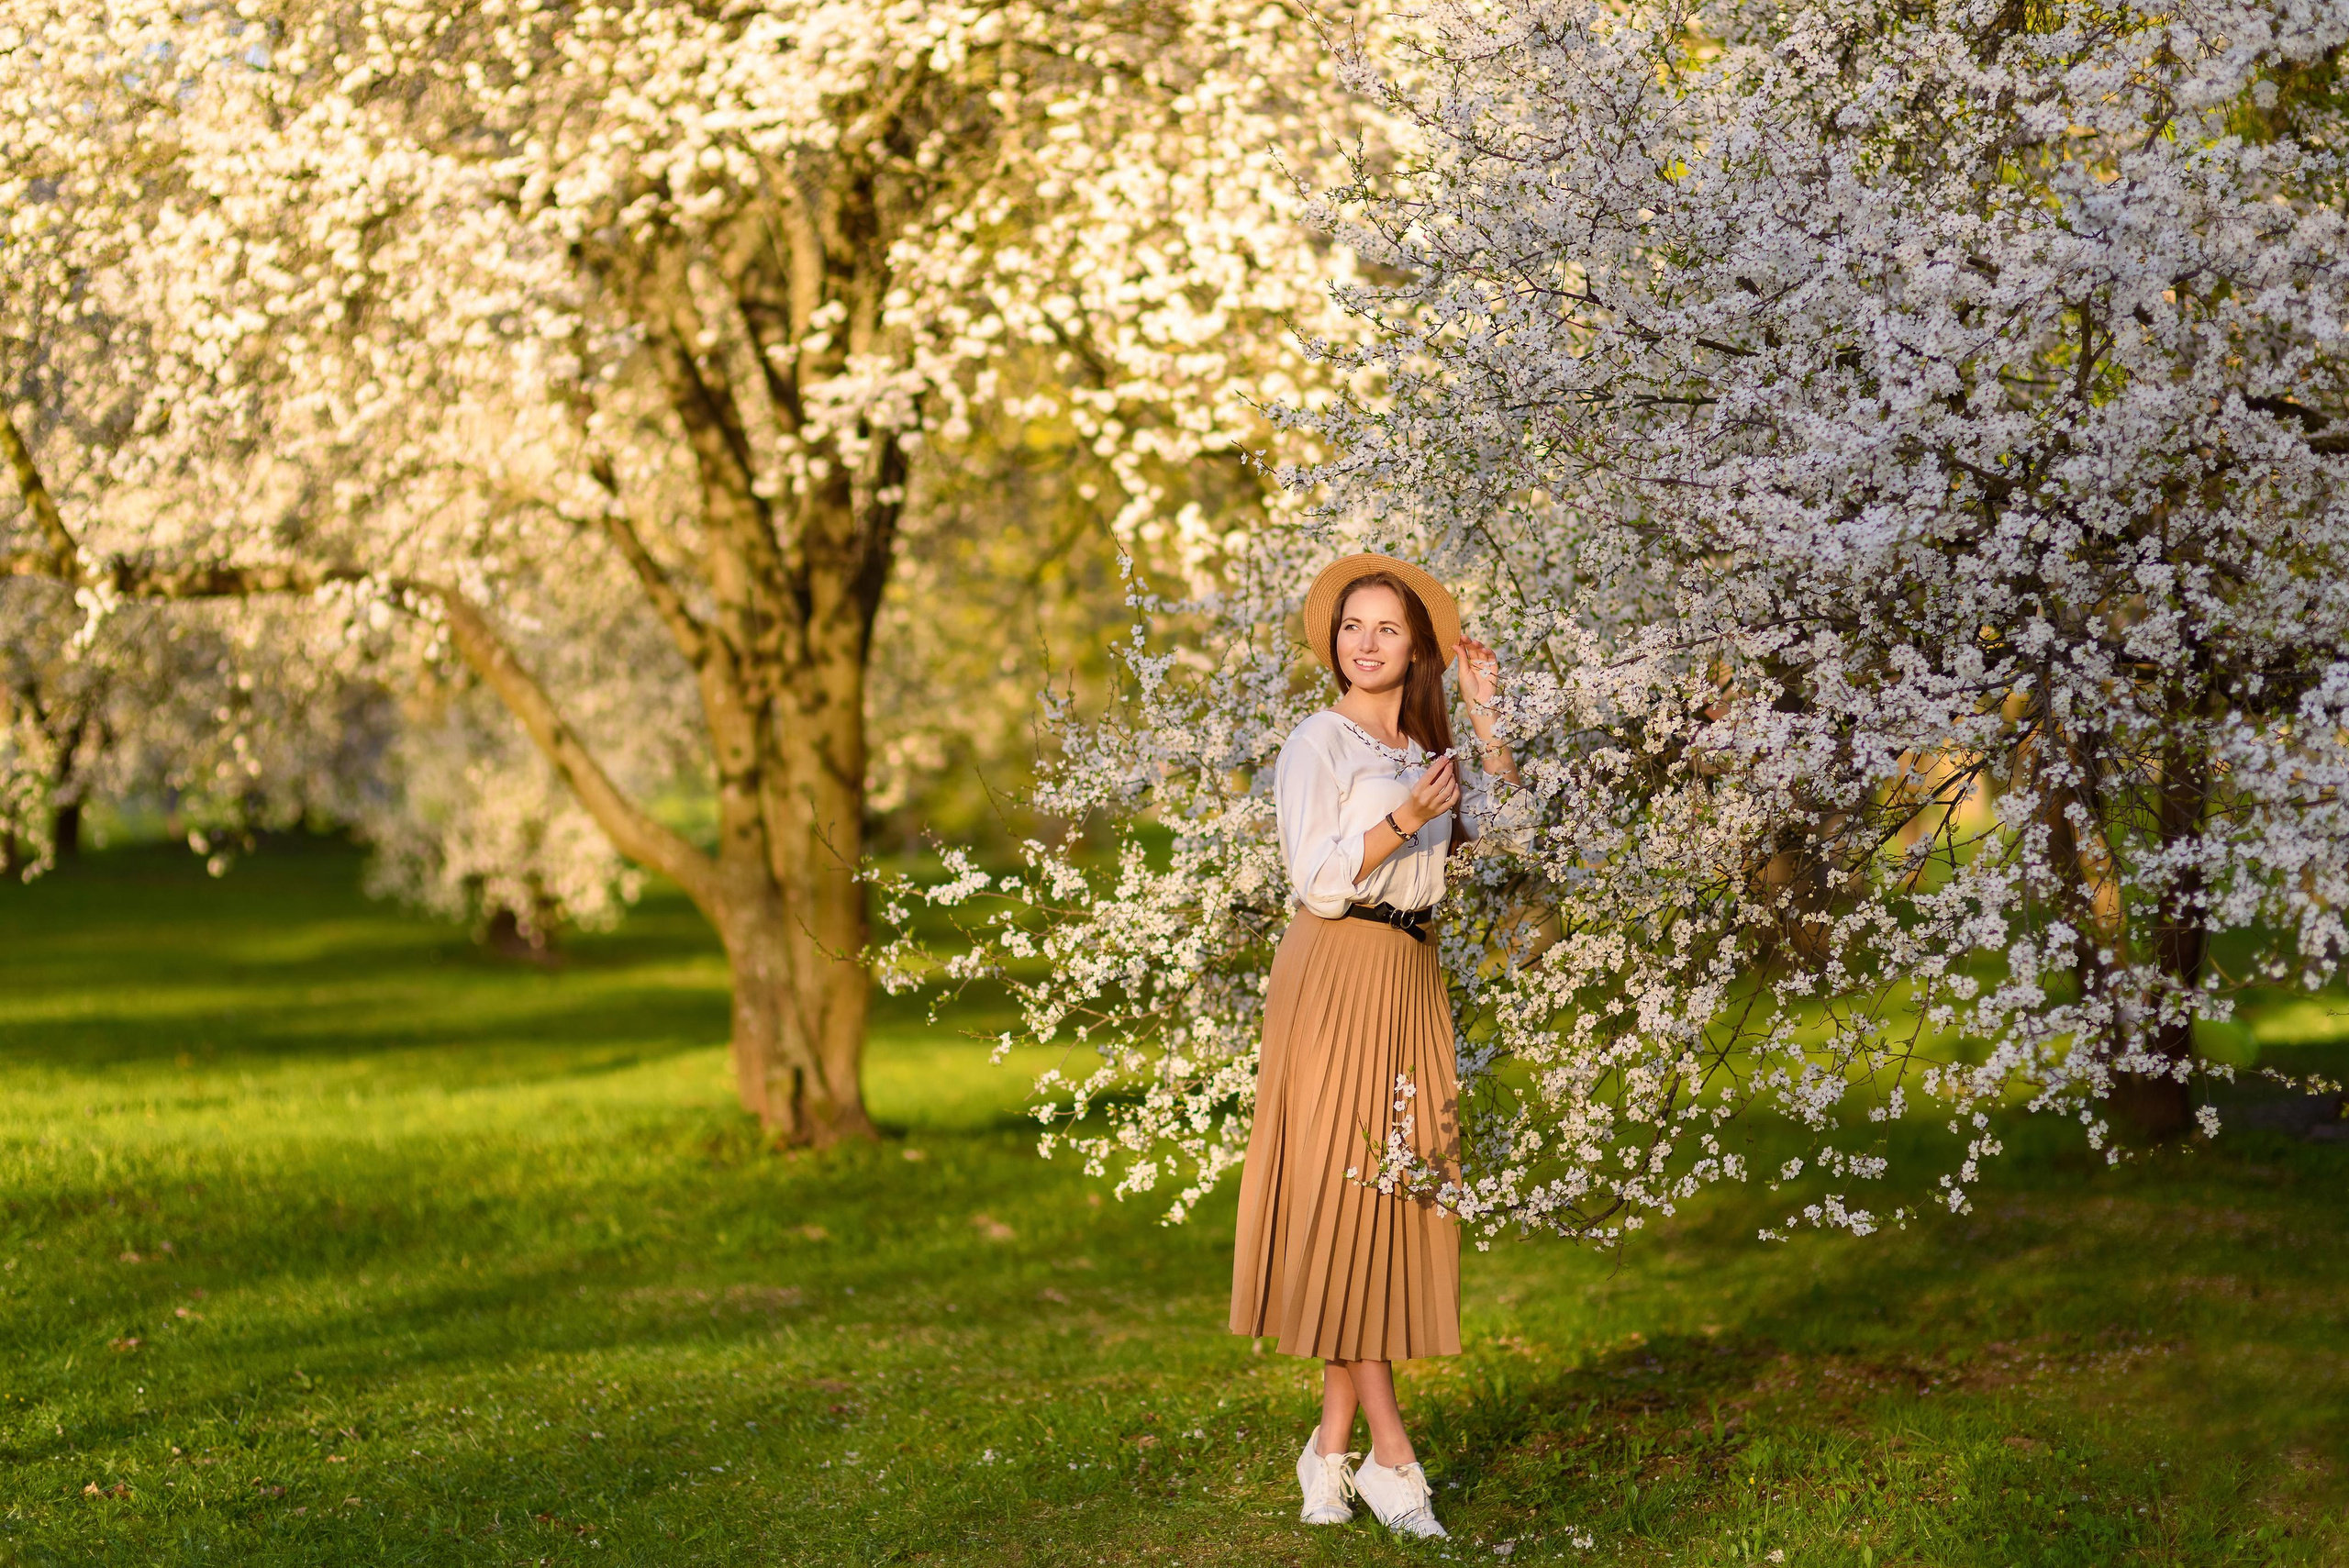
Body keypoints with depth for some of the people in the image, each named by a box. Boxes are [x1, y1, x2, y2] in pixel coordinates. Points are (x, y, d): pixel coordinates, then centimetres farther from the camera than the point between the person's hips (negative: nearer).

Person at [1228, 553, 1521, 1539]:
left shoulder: (1421, 747, 16)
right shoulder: (1320, 744, -4)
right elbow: (1317, 882, -10)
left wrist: (1484, 716, 11)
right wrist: (1404, 823, -21)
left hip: (1412, 979, 7)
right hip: (1338, 976, -7)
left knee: (1388, 1195, 3)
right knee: (1345, 1190, -7)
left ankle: (1334, 1442, 7)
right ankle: (1388, 1452, -9)